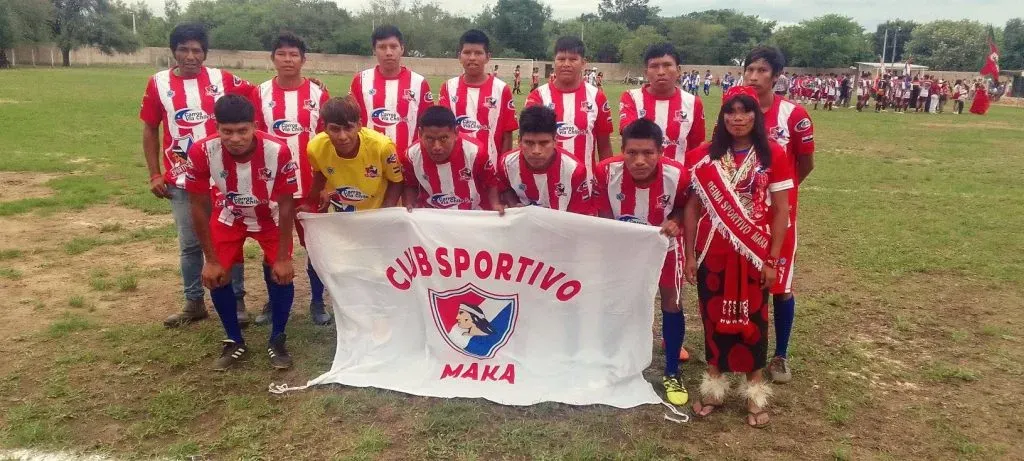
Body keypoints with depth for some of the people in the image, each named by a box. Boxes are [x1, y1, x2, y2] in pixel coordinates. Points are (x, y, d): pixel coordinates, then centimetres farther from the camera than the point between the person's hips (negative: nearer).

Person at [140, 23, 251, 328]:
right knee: (189, 244, 10)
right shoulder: (159, 83, 1)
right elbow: (150, 129, 5)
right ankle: (194, 303, 24)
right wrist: (154, 174, 2)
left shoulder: (221, 79, -2)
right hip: (180, 179, 1)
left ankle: (237, 302, 17)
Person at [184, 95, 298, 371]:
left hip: (270, 217, -1)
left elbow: (285, 205, -22)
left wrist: (283, 257, -19)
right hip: (229, 216, 2)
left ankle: (277, 341, 8)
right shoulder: (201, 152, -33)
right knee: (216, 275, -7)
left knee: (281, 272, -14)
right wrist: (211, 260, -15)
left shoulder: (278, 151, -36)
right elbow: (198, 206, -19)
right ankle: (235, 343, 14)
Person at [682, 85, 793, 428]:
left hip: (754, 254, -1)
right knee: (713, 317, 10)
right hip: (712, 253, 1)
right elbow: (692, 207, 2)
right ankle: (713, 386, 26)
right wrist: (690, 255, -1)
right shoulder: (704, 156, -1)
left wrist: (773, 260, -5)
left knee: (752, 320, 9)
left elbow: (781, 211, -3)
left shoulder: (774, 155, -4)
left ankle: (755, 392, 24)